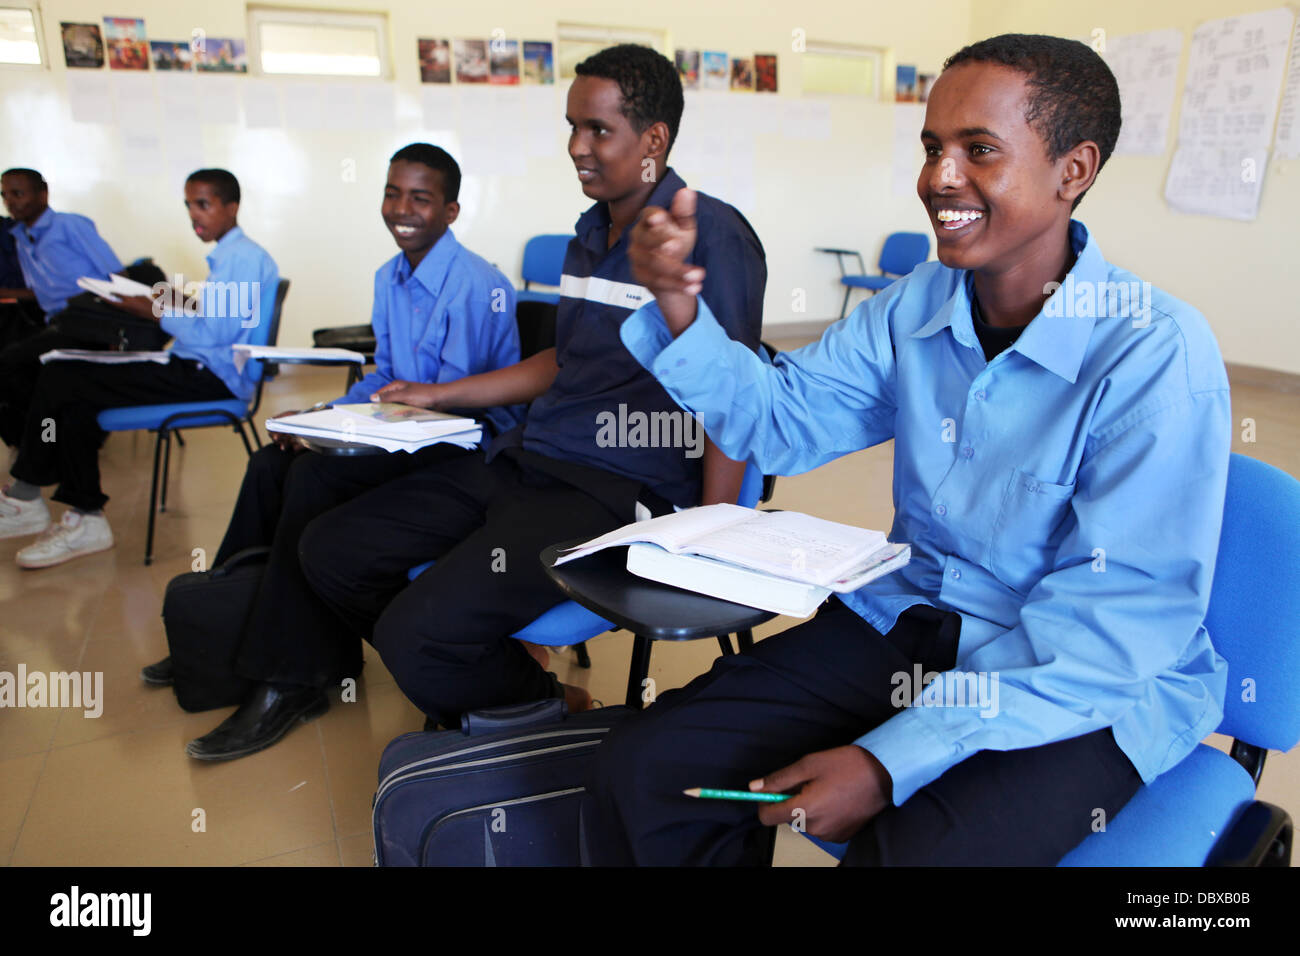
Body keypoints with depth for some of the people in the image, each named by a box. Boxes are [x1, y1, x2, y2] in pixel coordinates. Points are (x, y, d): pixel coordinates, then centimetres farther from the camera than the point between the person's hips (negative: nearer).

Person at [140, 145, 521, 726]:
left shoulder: (475, 285, -17)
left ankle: (297, 668, -11)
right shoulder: (389, 278, 12)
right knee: (271, 463, -1)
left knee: (315, 474, -24)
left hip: (468, 439, -9)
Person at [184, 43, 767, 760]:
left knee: (415, 636, -23)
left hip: (616, 488, -9)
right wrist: (438, 396, 27)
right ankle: (487, 683, 18)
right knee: (329, 551, 6)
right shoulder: (591, 232, 16)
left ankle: (552, 710, 8)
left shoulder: (710, 235, -10)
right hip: (521, 461, 9)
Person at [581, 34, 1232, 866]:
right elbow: (780, 422, 7)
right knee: (641, 774, -9)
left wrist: (891, 762, -25)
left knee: (908, 848, -33)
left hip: (1091, 691, -4)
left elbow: (1124, 618, -19)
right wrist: (679, 303, -12)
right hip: (907, 628, 5)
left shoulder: (1158, 355, -17)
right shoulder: (913, 307, 2)